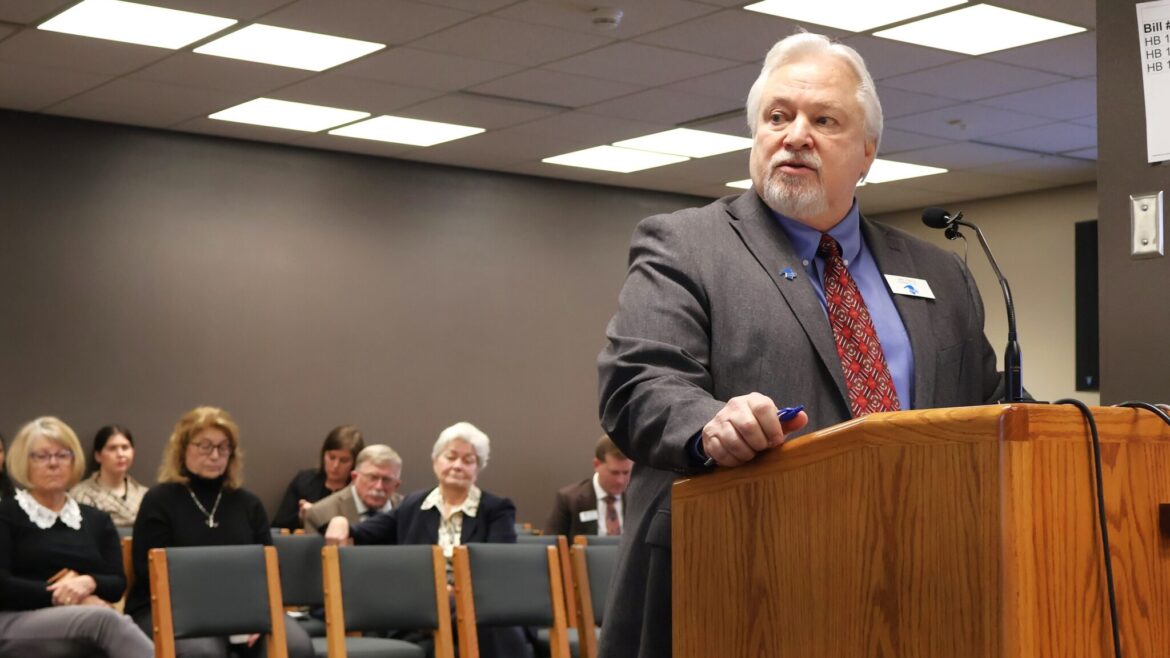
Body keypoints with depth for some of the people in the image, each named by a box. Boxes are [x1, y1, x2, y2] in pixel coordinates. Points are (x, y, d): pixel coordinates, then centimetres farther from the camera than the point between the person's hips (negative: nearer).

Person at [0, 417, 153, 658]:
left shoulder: (97, 519, 22)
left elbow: (118, 583, 11)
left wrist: (88, 583, -12)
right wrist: (58, 595, -11)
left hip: (90, 619, 3)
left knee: (107, 621, -37)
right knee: (105, 618, -36)